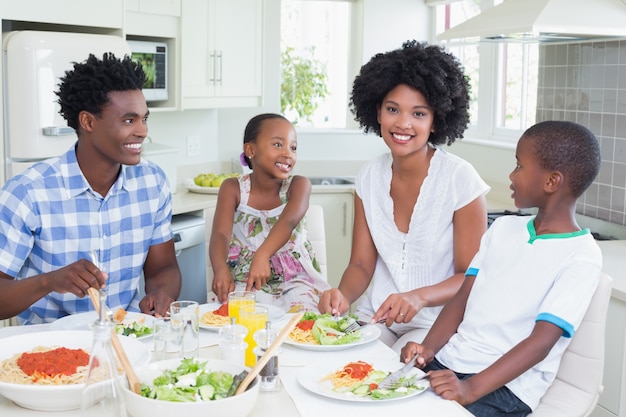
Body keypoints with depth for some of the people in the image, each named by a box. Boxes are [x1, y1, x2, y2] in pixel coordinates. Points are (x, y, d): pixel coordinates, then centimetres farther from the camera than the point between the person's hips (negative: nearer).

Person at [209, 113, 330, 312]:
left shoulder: (299, 185, -4)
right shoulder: (233, 188, -1)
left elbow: (288, 221, -24)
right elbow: (220, 234, -16)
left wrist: (262, 255, -46)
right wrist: (221, 270, -39)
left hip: (294, 281, 0)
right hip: (245, 282, 1)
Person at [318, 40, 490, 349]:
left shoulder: (461, 179, -12)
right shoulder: (370, 177, 3)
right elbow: (361, 264, 5)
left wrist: (420, 297, -27)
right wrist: (343, 296, -17)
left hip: (437, 324, -4)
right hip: (376, 317, 5)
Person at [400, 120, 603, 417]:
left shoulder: (581, 257, -8)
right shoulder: (503, 228, 14)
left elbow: (542, 341, -16)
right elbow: (463, 296, 11)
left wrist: (472, 388, -25)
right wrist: (428, 349, -5)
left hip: (506, 384, -5)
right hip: (448, 361, 6)